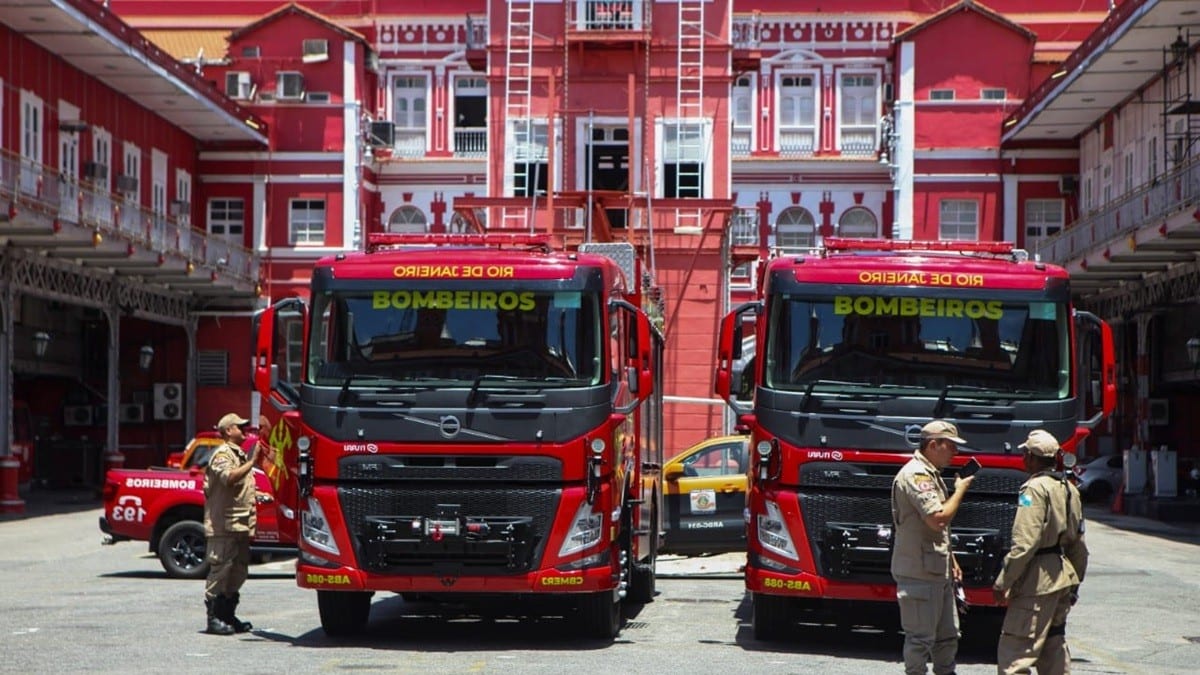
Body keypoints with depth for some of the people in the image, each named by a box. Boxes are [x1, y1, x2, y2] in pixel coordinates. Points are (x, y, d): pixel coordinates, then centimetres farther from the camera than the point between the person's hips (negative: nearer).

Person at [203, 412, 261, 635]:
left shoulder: (240, 455, 24)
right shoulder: (222, 454, -8)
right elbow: (229, 478, -27)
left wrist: (257, 495, 18)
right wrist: (251, 462, -28)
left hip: (240, 524, 10)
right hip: (224, 524, -10)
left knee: (238, 571, 11)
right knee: (220, 569, -9)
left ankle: (228, 616, 18)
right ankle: (214, 618, -8)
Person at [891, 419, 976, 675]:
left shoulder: (931, 474, 17)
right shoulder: (916, 475, -16)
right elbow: (938, 518, -25)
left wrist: (951, 560, 21)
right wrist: (960, 490, -12)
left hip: (937, 571, 10)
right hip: (919, 574, -10)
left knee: (948, 635, 15)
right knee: (920, 637, -4)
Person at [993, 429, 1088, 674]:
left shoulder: (1035, 489, -14)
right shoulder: (1069, 489, 14)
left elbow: (1024, 543, -21)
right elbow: (1079, 545, 19)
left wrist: (1002, 583, -17)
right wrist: (1075, 581, 28)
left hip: (1038, 580, -9)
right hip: (1063, 577, 9)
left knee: (1015, 653, -11)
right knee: (1054, 646, 18)